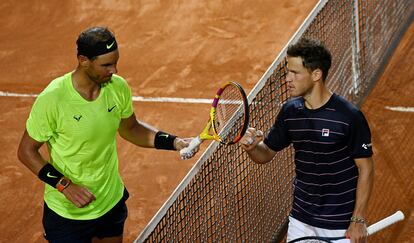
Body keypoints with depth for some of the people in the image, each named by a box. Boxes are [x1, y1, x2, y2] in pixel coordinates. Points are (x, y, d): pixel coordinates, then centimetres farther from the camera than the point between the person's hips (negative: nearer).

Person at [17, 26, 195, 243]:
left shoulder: (118, 87, -9)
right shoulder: (51, 99, -25)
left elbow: (130, 129, 9)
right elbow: (26, 151, -14)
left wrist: (173, 142, -5)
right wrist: (64, 185, -24)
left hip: (112, 203, 5)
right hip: (67, 214, -5)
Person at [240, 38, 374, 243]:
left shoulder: (349, 116, -16)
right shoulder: (290, 111, 0)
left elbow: (365, 168, -11)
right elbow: (266, 154, 9)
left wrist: (358, 221, -13)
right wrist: (252, 147, -15)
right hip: (300, 220, 5)